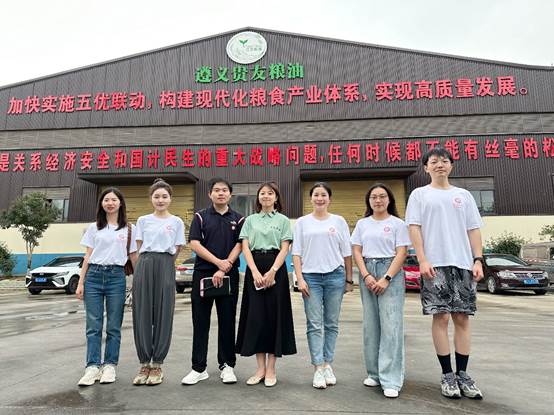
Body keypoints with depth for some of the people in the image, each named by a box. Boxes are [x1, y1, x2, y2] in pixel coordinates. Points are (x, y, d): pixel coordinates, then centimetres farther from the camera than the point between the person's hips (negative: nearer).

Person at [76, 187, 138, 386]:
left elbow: (134, 257, 8)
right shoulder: (94, 228, 10)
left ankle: (109, 366, 14)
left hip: (116, 276, -1)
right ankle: (93, 367, 10)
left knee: (113, 326, 4)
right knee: (93, 325, 3)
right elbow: (87, 256, 10)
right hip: (94, 275, 1)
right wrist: (80, 282, 4)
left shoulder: (129, 229, 6)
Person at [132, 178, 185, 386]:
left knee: (163, 315, 0)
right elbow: (138, 248, 11)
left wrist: (162, 263, 4)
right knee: (142, 315, 1)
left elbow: (176, 250, 8)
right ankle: (144, 364, 12)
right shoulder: (143, 220, 13)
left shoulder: (176, 222, 9)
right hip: (144, 267, 2)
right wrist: (147, 264, 4)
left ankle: (156, 365, 11)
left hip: (165, 267, -1)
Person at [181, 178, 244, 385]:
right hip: (202, 273, 0)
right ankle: (199, 368, 15)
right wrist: (218, 262, -14)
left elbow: (239, 246, -1)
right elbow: (194, 244, -4)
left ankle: (227, 365, 20)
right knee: (200, 321, 4)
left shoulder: (238, 219, 8)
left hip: (228, 275, 0)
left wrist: (224, 269, -13)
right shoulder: (200, 217, 6)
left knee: (227, 321, 7)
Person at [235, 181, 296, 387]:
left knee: (274, 314, 0)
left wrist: (272, 272, -15)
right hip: (254, 268, 2)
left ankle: (271, 369, 11)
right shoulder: (250, 220, 12)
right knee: (255, 315, 2)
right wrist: (255, 272, -11)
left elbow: (284, 248, -2)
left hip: (276, 268, -1)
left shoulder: (283, 220, 7)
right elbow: (245, 247, 3)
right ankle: (260, 368, 13)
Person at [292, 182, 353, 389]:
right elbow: (296, 253, 4)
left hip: (335, 275, 1)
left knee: (331, 324, 7)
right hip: (311, 276, -1)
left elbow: (347, 253, 9)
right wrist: (300, 278, -5)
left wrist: (349, 279, 7)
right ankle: (318, 369, 6)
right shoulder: (302, 222, 6)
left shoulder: (339, 221, 7)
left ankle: (327, 365, 20)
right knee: (314, 324, 0)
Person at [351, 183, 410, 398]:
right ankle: (374, 373, 19)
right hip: (367, 272, 4)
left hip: (391, 272, -3)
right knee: (370, 324, 7)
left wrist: (386, 278, -14)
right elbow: (357, 252, 8)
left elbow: (401, 253, -4)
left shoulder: (397, 223, 2)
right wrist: (366, 276, -6)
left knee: (391, 324, -8)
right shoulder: (362, 224, 12)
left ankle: (391, 380, -3)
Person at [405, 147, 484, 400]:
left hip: (463, 264, 3)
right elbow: (414, 228, -1)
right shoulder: (419, 194, 8)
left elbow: (474, 230, 13)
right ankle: (447, 375, 8)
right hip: (435, 265, -3)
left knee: (462, 318, 5)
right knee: (441, 318, -2)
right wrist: (422, 260, -11)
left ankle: (462, 375, 14)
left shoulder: (464, 195, 17)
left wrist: (478, 260, 1)